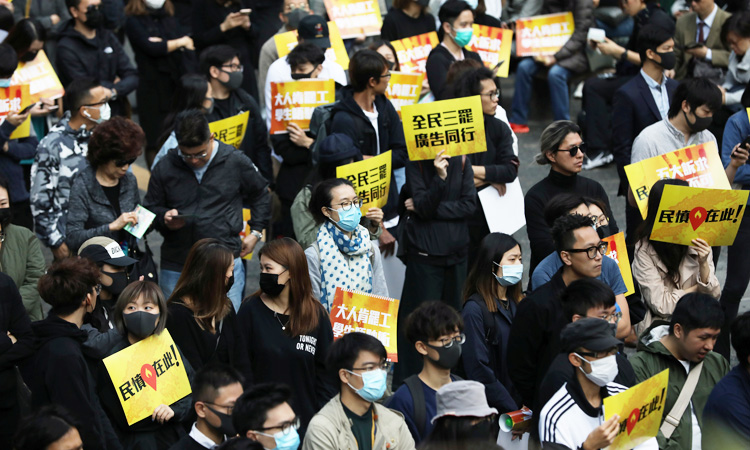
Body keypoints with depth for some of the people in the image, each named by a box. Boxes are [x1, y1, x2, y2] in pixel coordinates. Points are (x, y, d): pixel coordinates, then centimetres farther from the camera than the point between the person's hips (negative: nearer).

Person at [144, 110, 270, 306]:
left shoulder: (236, 162, 0)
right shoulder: (164, 168, 3)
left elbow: (261, 196, 17)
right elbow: (151, 208, 14)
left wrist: (255, 232, 11)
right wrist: (164, 218, -7)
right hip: (175, 267, 2)